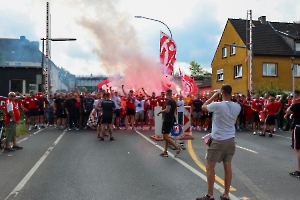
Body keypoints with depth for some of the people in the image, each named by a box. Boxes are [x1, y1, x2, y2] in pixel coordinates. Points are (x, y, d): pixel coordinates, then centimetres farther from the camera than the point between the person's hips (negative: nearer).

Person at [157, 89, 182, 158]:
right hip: (171, 120, 10)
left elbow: (167, 110, -29)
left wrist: (160, 112, -14)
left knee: (165, 137, -8)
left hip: (167, 121, -10)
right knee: (166, 136, 13)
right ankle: (165, 152, 16)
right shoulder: (174, 101, 13)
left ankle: (178, 148, -8)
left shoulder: (169, 101, -16)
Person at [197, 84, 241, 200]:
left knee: (210, 167, 5)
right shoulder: (237, 107, 0)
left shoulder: (217, 105, -17)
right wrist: (230, 98, 14)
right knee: (228, 167, 11)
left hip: (218, 140, -6)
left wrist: (214, 95, 5)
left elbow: (203, 107, 1)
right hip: (230, 140, 6)